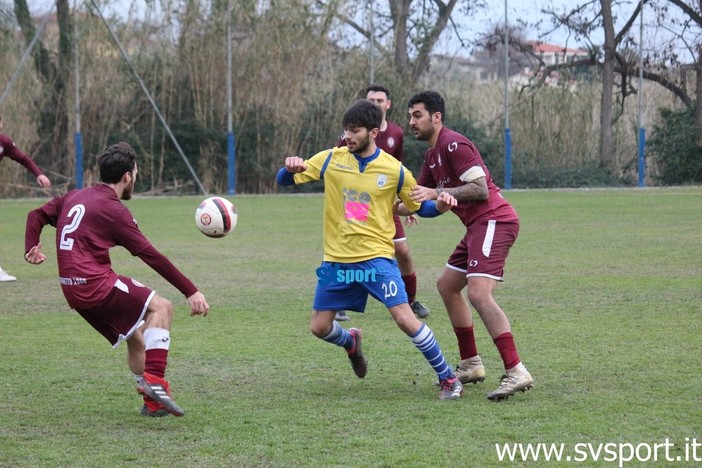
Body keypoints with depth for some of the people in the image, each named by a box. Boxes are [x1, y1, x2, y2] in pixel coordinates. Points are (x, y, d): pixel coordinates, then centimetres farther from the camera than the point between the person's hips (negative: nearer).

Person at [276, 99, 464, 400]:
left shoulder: (394, 171, -4)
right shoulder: (331, 159, -1)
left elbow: (420, 207, 8)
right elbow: (284, 180, 1)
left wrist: (440, 206, -15)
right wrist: (291, 167, -24)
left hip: (376, 257, -3)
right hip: (337, 259, 3)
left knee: (405, 318, -17)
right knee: (319, 327, 6)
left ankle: (448, 379, -3)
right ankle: (351, 342, 43)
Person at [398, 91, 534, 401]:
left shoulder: (454, 145, -12)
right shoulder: (432, 155, 20)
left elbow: (481, 189, -20)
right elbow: (418, 200, 27)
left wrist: (436, 193, -20)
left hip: (493, 221, -11)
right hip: (479, 225, 11)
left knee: (478, 293, -23)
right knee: (447, 285, 19)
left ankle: (516, 372, -29)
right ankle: (471, 365, 24)